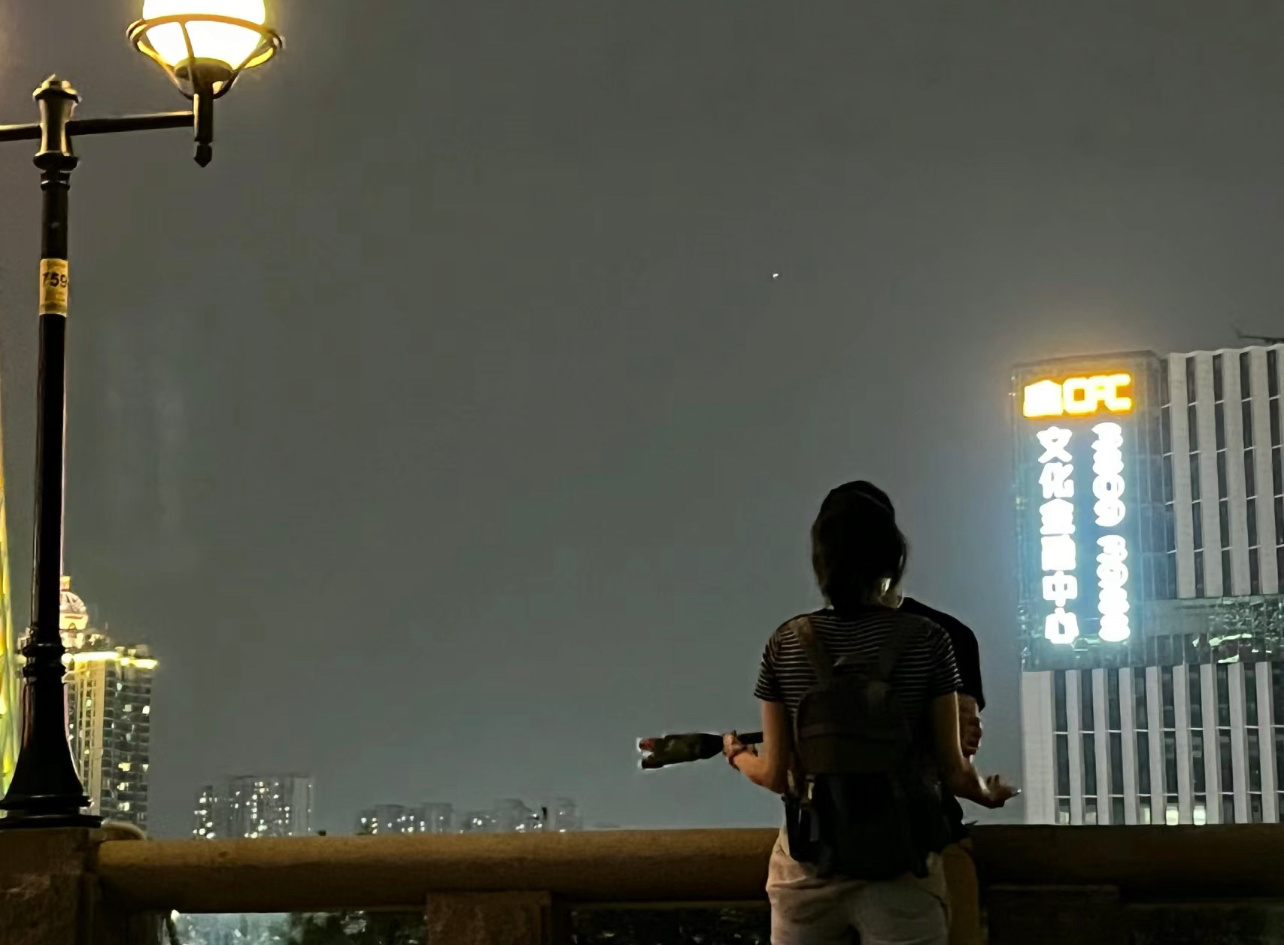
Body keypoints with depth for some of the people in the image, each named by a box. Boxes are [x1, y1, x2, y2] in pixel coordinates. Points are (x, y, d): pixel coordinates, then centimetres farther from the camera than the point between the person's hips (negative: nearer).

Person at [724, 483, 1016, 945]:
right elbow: (952, 772, -4)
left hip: (808, 866, 2)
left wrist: (736, 755, 24)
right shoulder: (926, 639, -6)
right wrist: (989, 794, 19)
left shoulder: (786, 644, -1)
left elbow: (776, 775, 2)